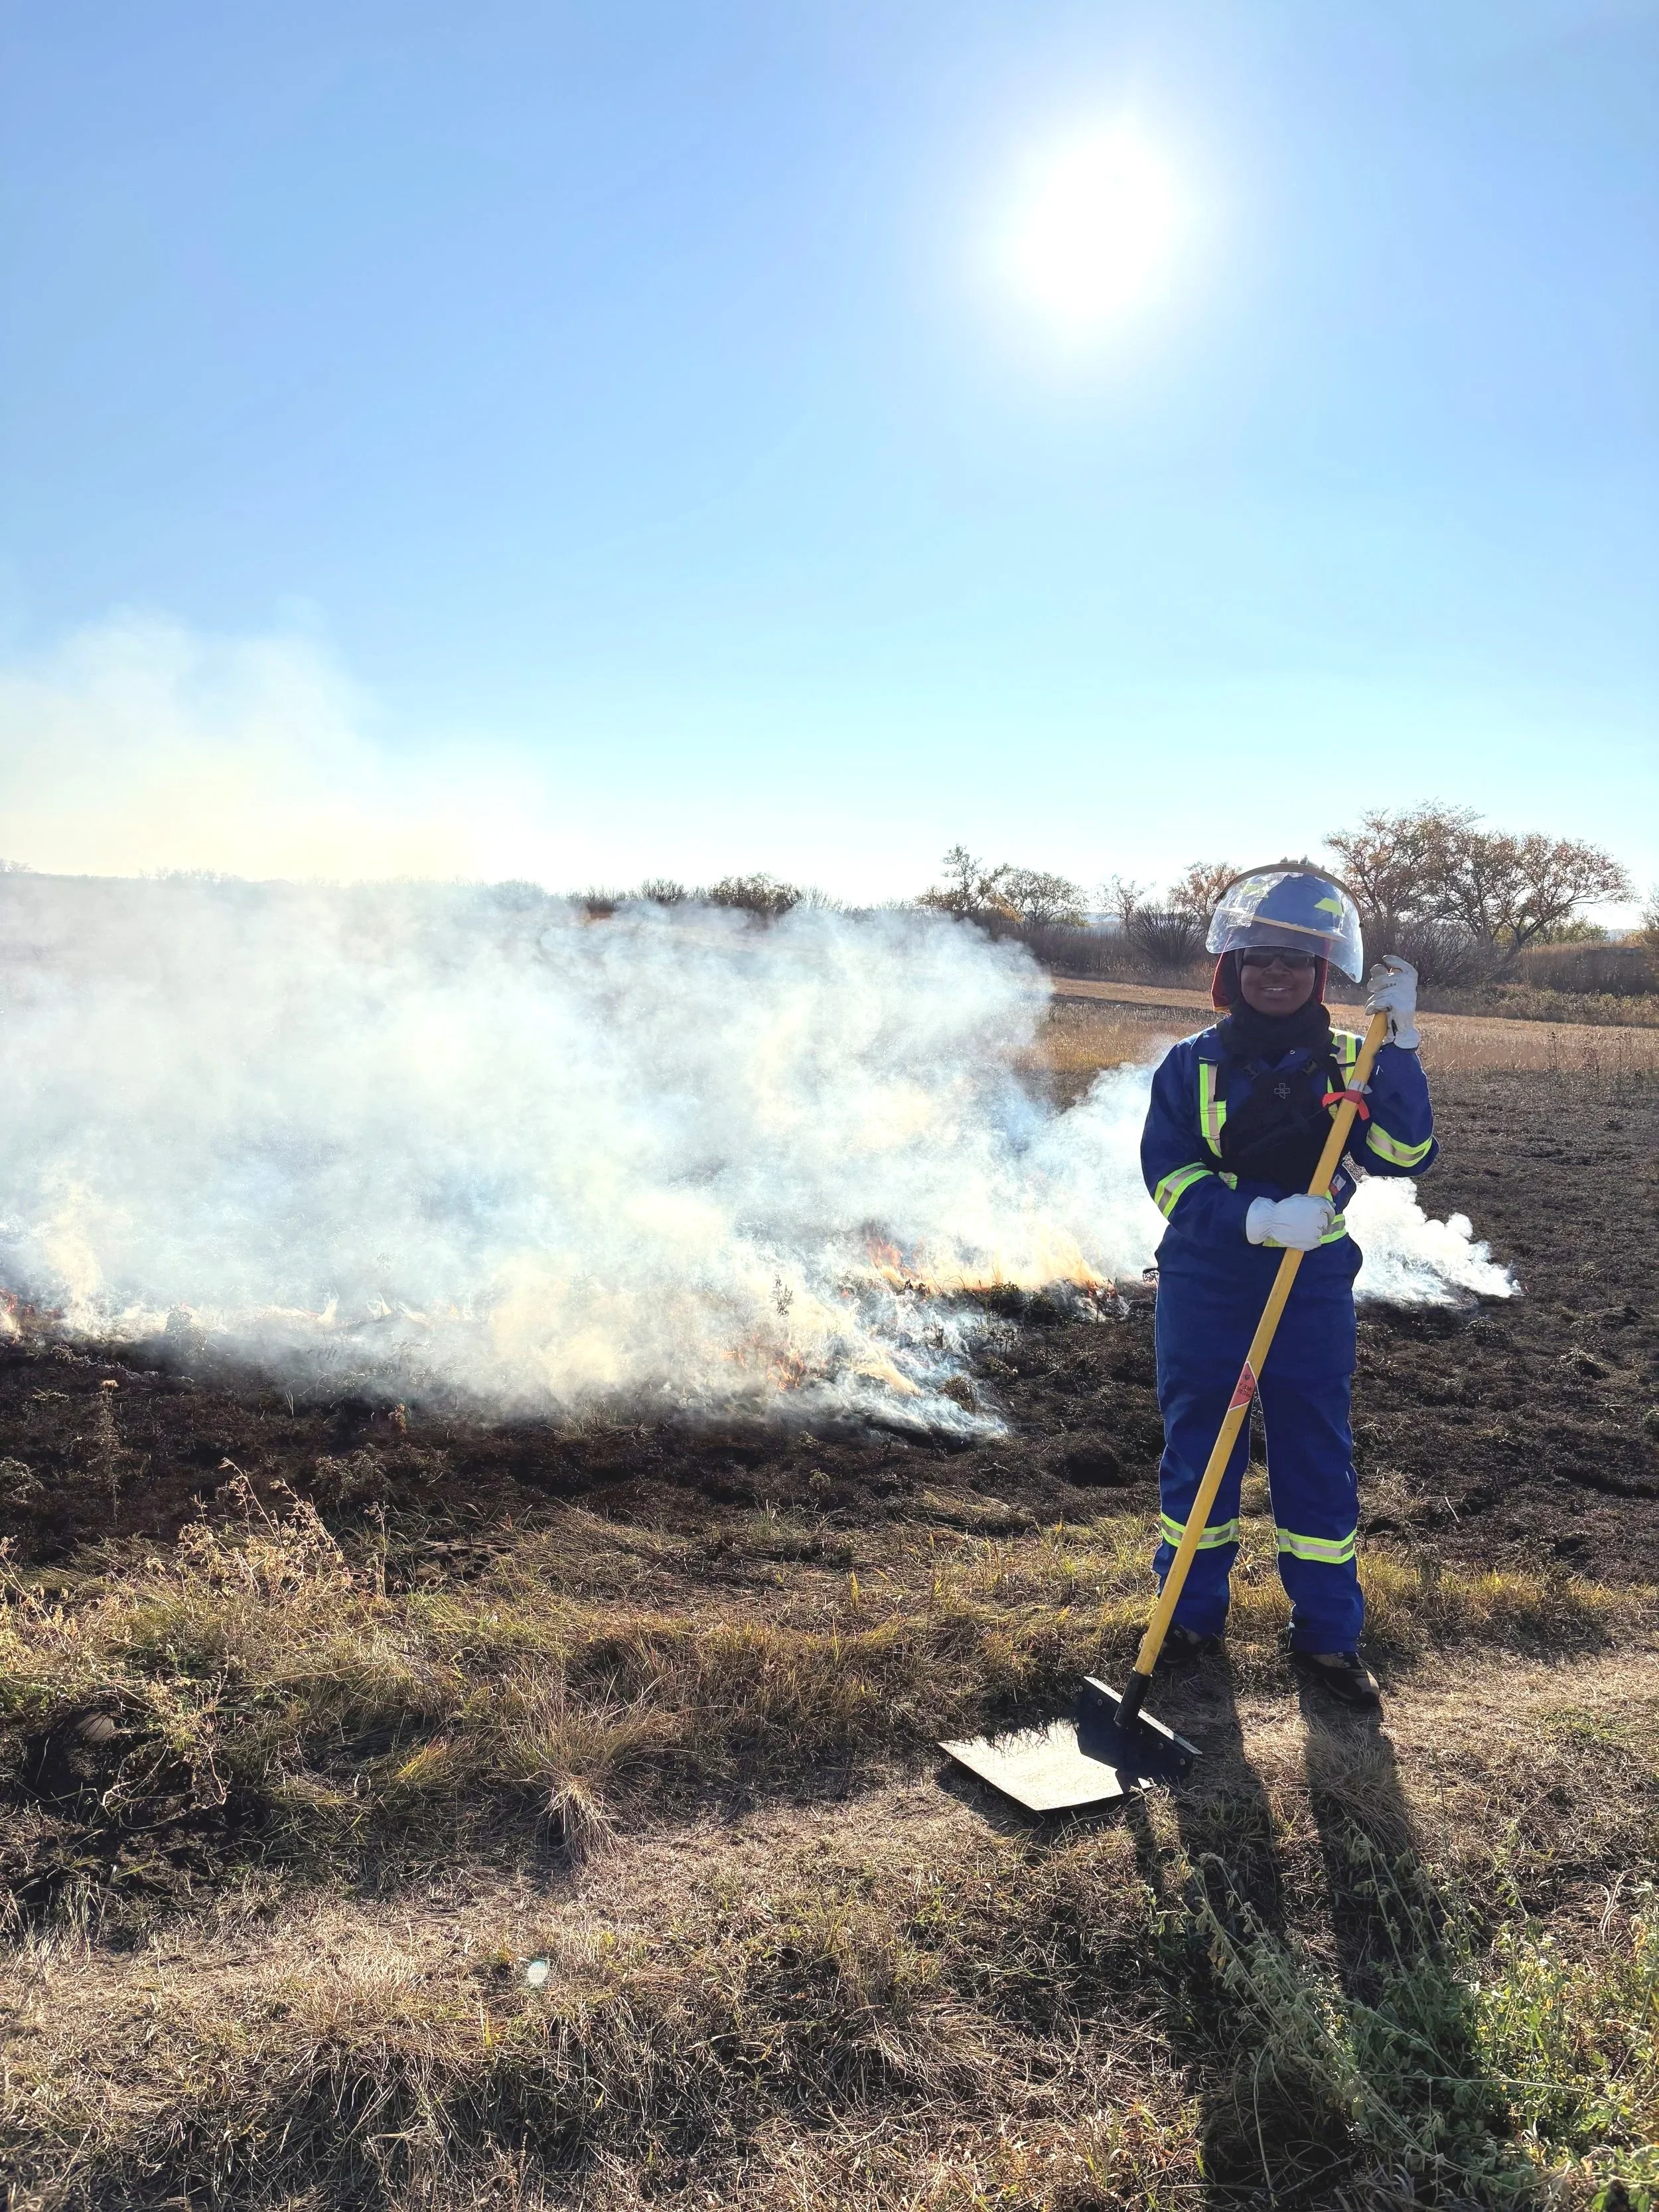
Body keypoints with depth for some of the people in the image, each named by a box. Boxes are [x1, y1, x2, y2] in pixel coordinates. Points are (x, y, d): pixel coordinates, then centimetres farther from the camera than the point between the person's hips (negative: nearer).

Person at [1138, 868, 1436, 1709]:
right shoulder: (1192, 1065, -3)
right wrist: (1261, 1217, -24)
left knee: (1317, 1460, 8)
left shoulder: (1349, 1064, 1)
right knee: (1197, 1452, 10)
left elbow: (1405, 1155, -13)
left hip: (1313, 1293, 1)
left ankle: (1327, 1634, 24)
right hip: (1203, 1290, 0)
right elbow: (1170, 1175, -11)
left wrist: (1398, 1045, -21)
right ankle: (1192, 1616, 29)